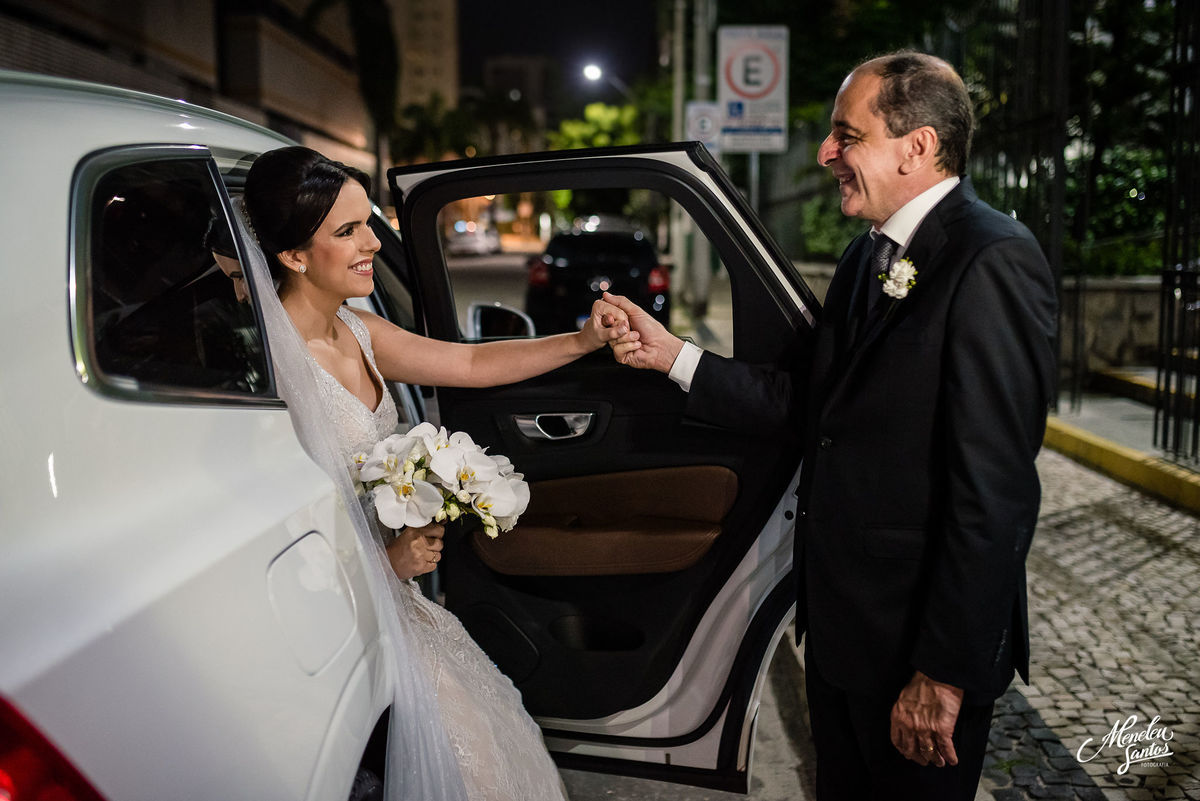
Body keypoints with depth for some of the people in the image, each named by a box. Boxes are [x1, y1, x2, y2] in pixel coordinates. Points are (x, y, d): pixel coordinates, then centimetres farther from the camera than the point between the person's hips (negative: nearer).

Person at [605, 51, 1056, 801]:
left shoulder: (994, 263, -21)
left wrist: (945, 673, -22)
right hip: (840, 621, 8)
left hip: (922, 636, -8)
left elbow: (993, 491, -24)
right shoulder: (869, 255, 8)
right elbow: (808, 401, 8)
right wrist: (672, 354, 1)